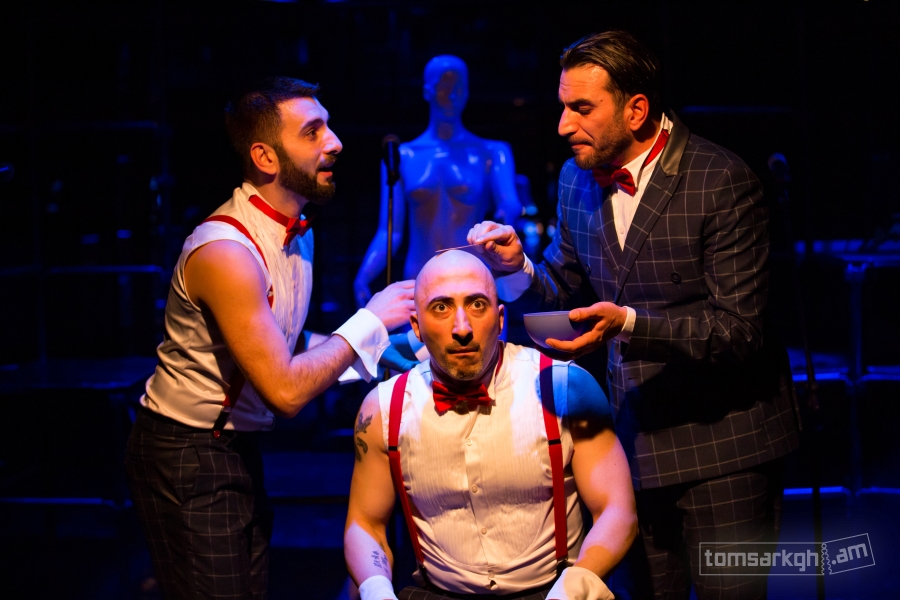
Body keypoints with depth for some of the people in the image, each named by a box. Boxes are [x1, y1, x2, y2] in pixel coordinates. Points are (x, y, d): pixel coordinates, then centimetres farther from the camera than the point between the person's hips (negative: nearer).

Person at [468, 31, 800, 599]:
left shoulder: (722, 181, -16)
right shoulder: (579, 178, 6)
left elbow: (740, 330, -18)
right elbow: (564, 293, 14)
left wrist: (629, 323, -30)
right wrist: (519, 267, -8)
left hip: (720, 443, -6)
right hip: (635, 435, 6)